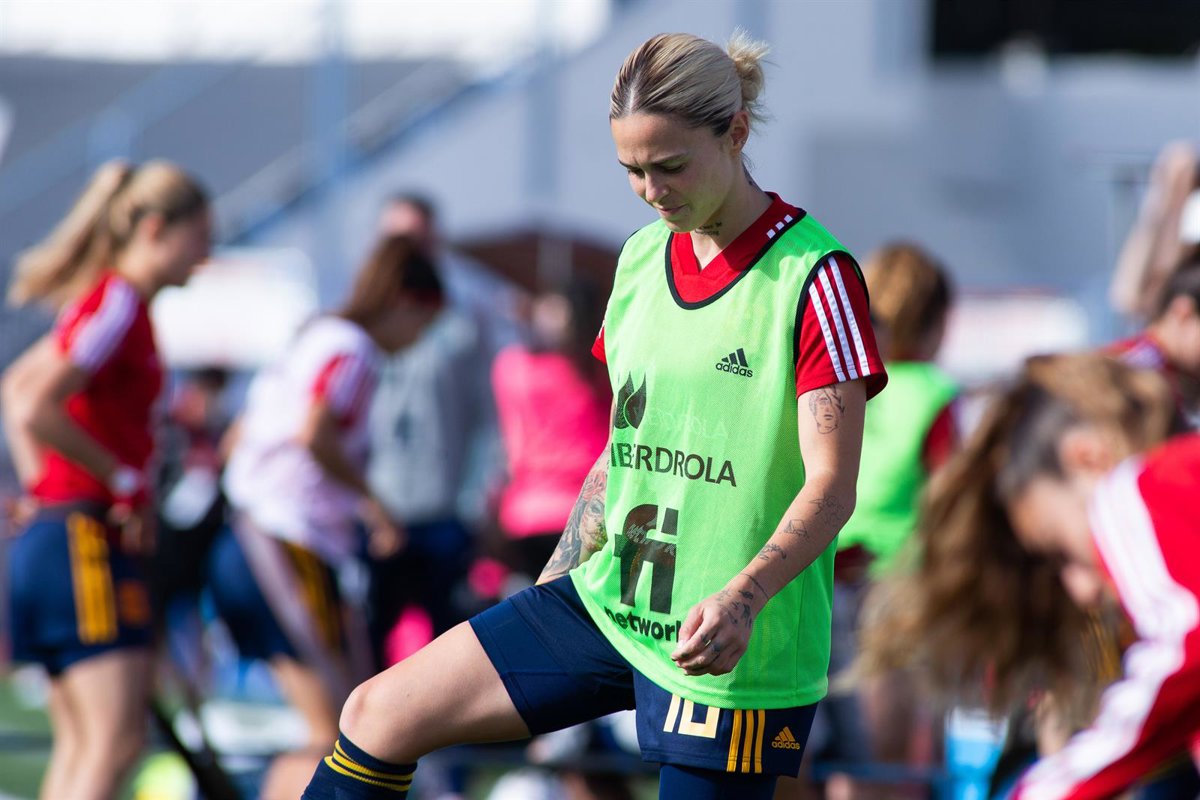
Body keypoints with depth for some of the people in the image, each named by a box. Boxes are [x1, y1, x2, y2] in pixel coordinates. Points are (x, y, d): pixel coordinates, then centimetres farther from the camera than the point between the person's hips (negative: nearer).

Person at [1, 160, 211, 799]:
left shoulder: (108, 303, 17)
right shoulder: (118, 305, -13)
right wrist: (126, 480, -16)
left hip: (53, 534, 10)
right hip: (86, 539, -10)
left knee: (80, 745, 9)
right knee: (115, 741, -13)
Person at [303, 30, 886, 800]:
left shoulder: (812, 277, -13)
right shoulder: (642, 259, 10)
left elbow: (830, 485, -19)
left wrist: (742, 597, -34)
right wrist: (554, 583, 19)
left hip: (731, 644, -7)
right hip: (606, 600, 7)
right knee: (382, 715, 3)